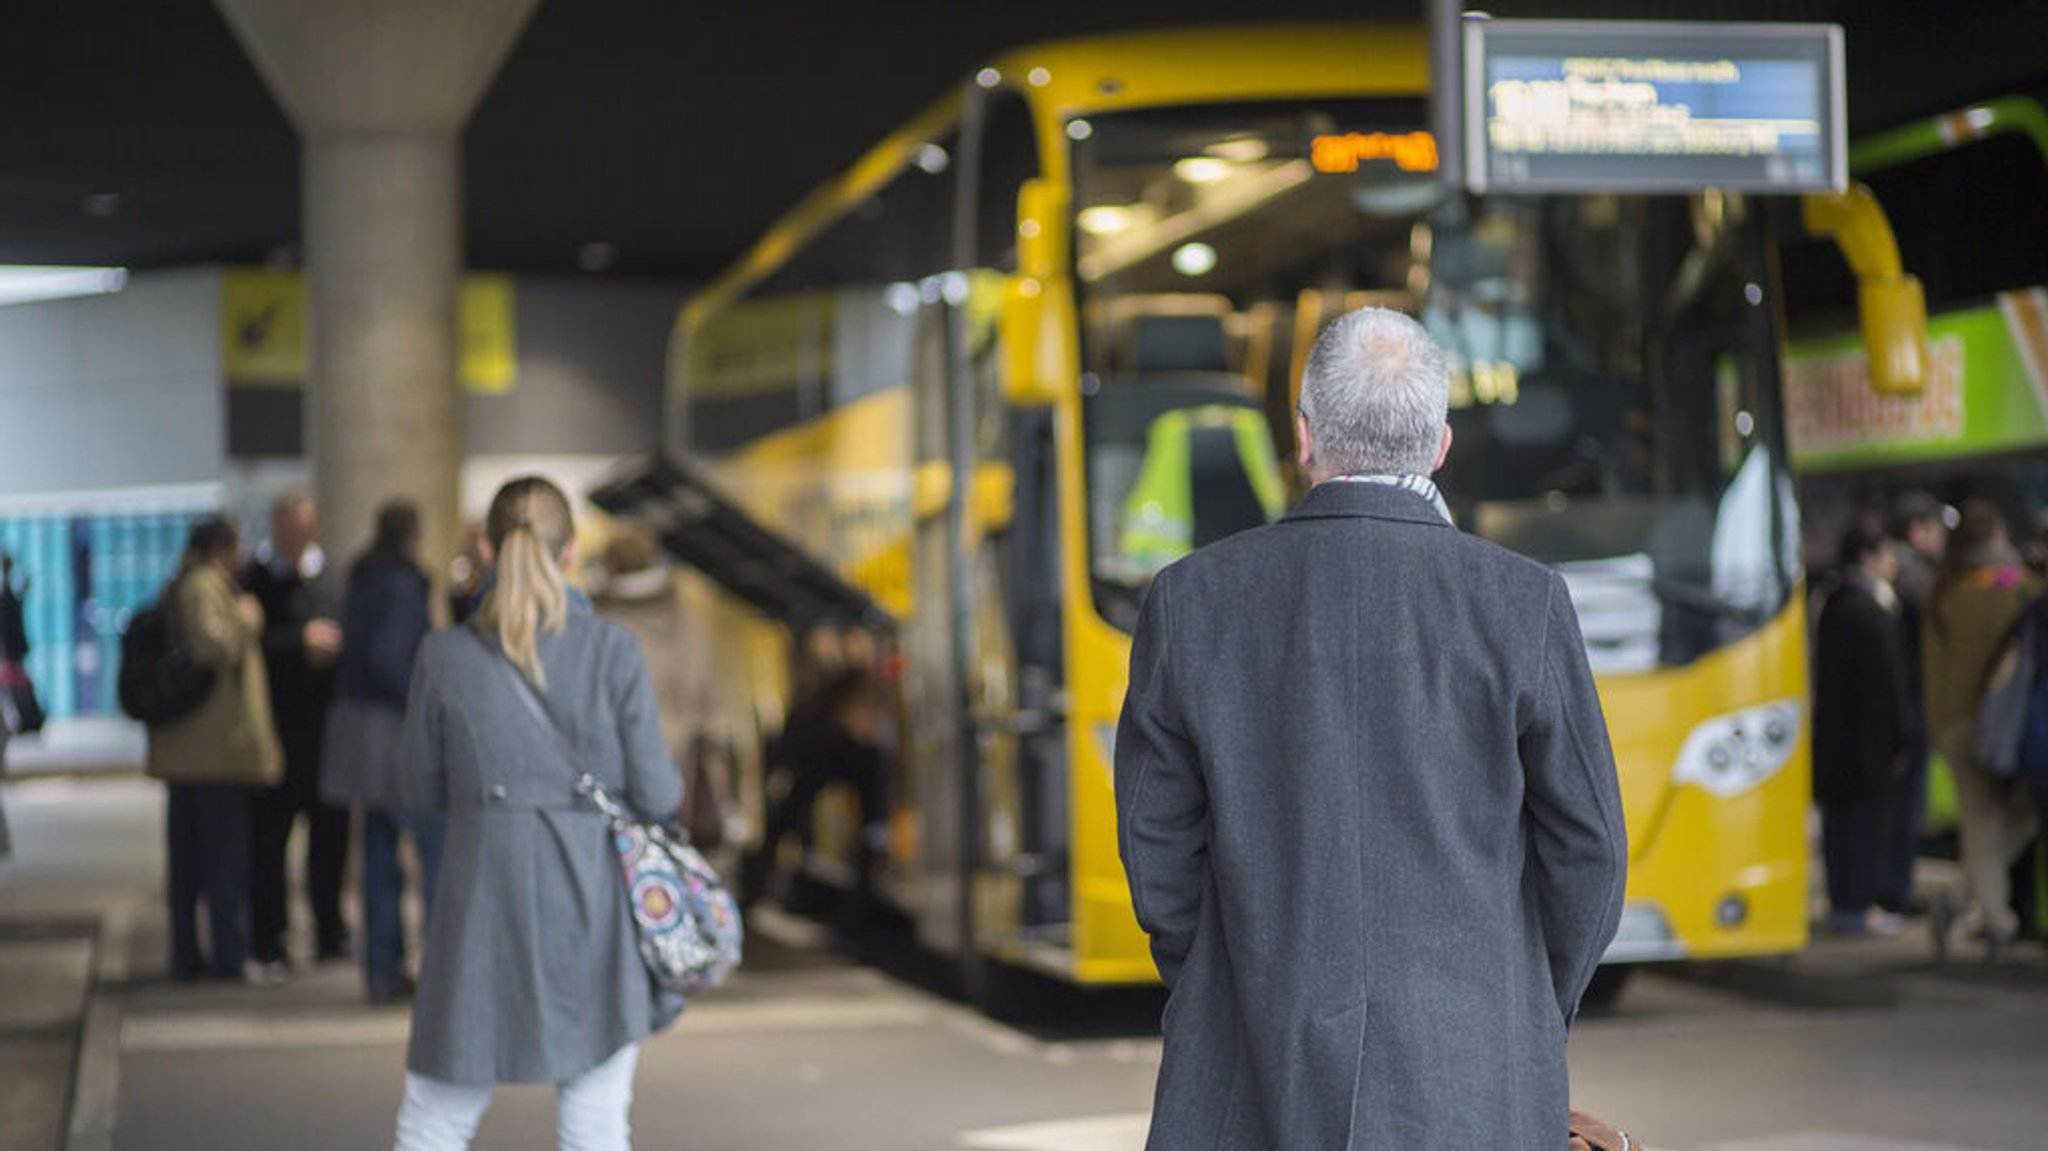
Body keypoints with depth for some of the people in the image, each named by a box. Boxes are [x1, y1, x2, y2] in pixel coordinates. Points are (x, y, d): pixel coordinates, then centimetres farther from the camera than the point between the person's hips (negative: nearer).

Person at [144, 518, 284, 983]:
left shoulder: (175, 590, 18)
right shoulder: (203, 587, -12)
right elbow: (213, 645, -24)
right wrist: (247, 619, -10)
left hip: (180, 748, 10)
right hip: (219, 744, -10)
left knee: (185, 857, 11)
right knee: (225, 853, -5)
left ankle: (186, 955, 14)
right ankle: (230, 955, -4)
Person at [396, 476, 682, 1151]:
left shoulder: (445, 657, -3)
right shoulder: (613, 651, -6)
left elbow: (422, 795, 5)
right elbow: (656, 794, -4)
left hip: (485, 900, 0)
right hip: (597, 909, 0)